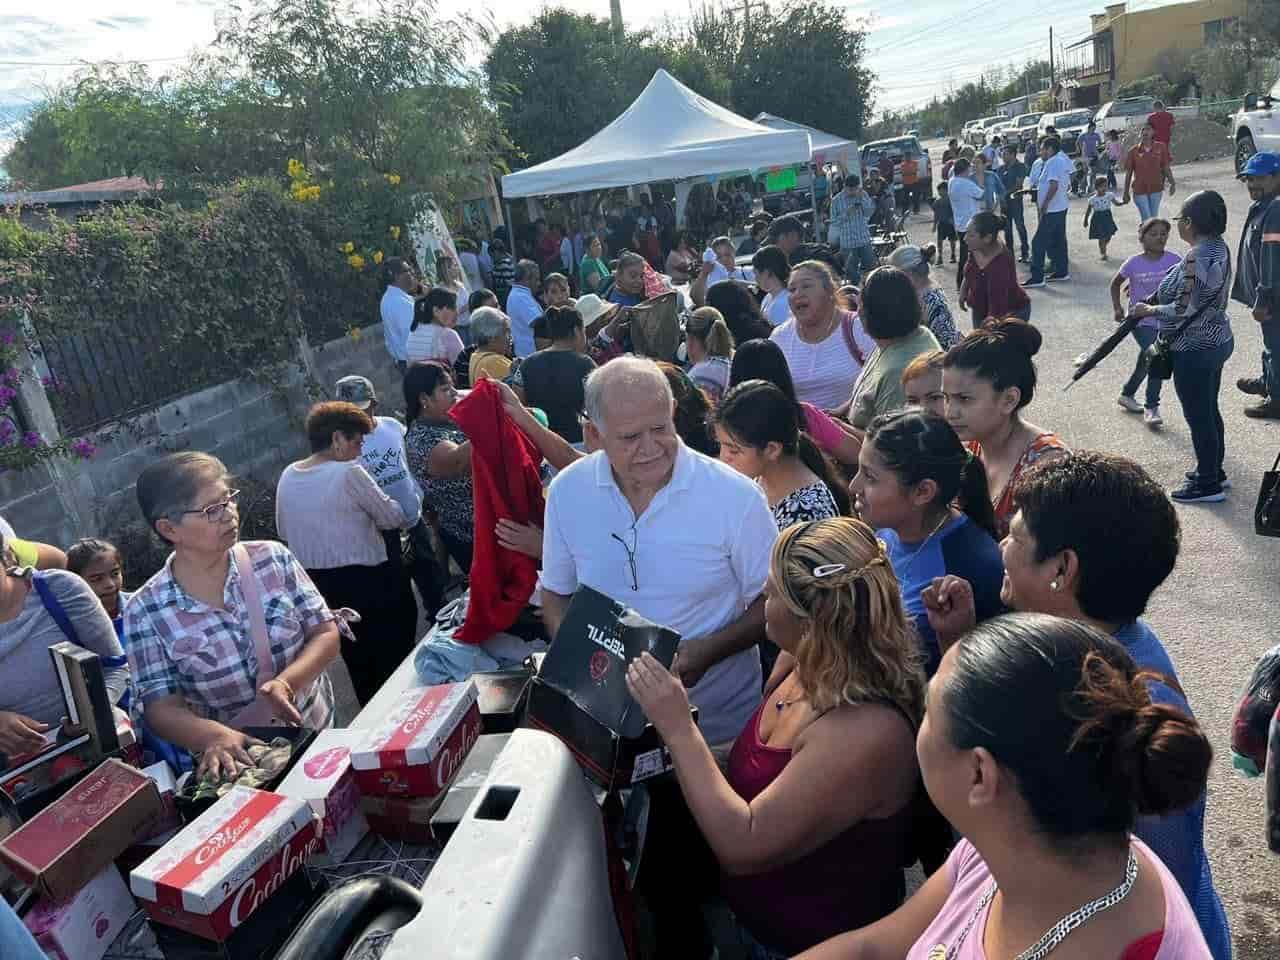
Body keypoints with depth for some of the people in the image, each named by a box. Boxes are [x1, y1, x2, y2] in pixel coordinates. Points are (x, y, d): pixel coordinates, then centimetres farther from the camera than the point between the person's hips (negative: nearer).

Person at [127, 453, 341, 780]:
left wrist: (286, 683, -19)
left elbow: (325, 633, -1)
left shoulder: (273, 557, -3)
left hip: (317, 733, 1)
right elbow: (161, 706, -8)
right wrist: (215, 735, -27)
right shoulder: (144, 612, -6)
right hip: (234, 762, -1)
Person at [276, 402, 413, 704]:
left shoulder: (287, 476, 2)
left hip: (316, 584, 7)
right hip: (366, 581, -7)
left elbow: (283, 531, 14)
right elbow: (391, 517, -9)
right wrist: (408, 514, 11)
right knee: (394, 660, 10)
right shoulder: (348, 473, -18)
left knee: (357, 662, 23)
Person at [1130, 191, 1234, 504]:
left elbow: (1184, 310, -26)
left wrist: (1150, 310, -11)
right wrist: (1156, 299, 10)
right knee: (1209, 410, 21)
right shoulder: (1218, 247, 5)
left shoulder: (1197, 257, -26)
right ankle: (1213, 470, 36)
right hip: (1216, 340, 10)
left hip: (1195, 350, -10)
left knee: (1198, 417, 3)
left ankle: (1208, 485, 14)